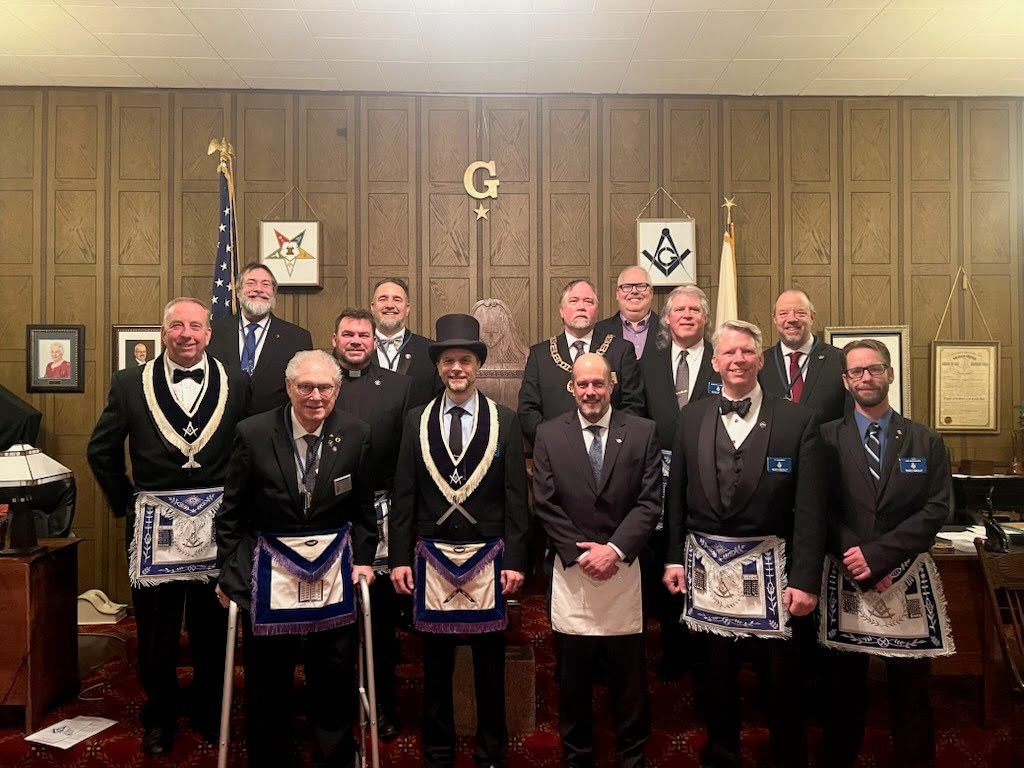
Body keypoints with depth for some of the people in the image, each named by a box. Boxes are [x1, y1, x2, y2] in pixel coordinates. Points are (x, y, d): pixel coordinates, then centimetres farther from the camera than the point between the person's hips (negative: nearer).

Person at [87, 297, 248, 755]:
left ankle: (210, 714, 32)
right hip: (155, 523, 1)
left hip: (215, 524, 0)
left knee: (213, 629, 12)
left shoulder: (236, 386, -1)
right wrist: (125, 503, 5)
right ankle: (158, 718, 33)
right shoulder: (130, 383, 1)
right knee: (156, 631, 13)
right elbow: (101, 451, 9)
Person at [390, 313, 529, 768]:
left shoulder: (505, 422, -1)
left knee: (489, 662, 10)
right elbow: (403, 496, 3)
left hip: (488, 557, -1)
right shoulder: (417, 422, 3)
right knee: (436, 662, 12)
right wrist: (399, 557, -1)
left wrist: (516, 559, -6)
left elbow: (516, 498, -1)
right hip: (432, 556, 1)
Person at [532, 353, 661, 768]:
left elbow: (649, 502, -4)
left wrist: (615, 549, -14)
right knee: (574, 676, 11)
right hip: (571, 568, 0)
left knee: (628, 676, 9)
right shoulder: (549, 434, 1)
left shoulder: (643, 432, 1)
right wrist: (579, 552, -10)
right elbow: (545, 505, -2)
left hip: (623, 568, 0)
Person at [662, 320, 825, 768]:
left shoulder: (797, 421, -4)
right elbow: (676, 495, 7)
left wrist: (806, 579, -10)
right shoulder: (691, 418, 4)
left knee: (780, 680, 9)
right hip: (706, 566, 2)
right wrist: (674, 558, 3)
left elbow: (810, 509, -6)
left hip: (768, 567, -2)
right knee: (714, 678, 16)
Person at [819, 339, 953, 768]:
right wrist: (855, 560, -14)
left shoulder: (926, 441, 5)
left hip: (909, 578, 1)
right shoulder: (826, 439, 2)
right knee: (844, 688, 10)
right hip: (845, 577, 0)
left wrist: (877, 555, -14)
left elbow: (936, 510, -4)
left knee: (911, 690, 8)